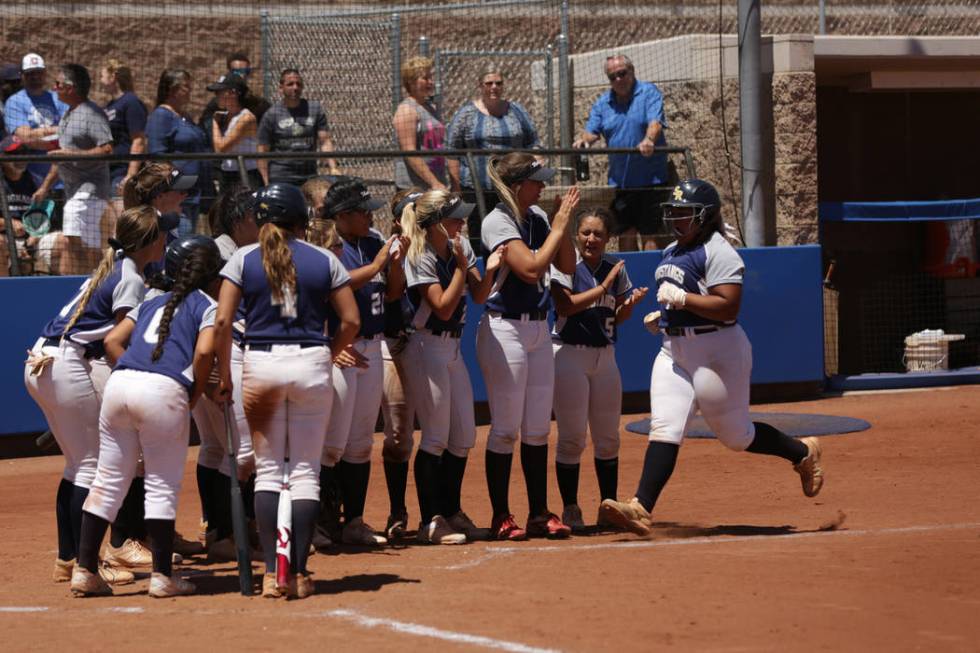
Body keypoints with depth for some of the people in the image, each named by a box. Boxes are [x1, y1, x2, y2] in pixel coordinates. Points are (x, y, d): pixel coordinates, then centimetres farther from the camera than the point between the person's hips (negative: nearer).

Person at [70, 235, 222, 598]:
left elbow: (113, 340, 18)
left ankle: (84, 571, 11)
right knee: (163, 487, 3)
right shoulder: (208, 306, 10)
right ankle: (162, 576, 4)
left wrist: (133, 375, 14)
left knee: (108, 481, 11)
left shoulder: (154, 303, 28)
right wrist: (195, 395, 3)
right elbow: (204, 351, -8)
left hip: (119, 382, 5)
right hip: (164, 391, -5)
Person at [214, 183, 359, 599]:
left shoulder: (243, 259, 3)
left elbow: (222, 321, -3)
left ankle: (271, 573, -1)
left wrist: (224, 376, 4)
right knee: (305, 471, 5)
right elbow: (351, 321, 2)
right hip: (311, 363, 0)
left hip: (261, 363, 0)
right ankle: (299, 573, 2)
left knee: (268, 469, 7)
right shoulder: (324, 261, 5)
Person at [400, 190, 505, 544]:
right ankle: (431, 521, -1)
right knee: (436, 438, -6)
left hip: (453, 348, 8)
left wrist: (489, 271, -13)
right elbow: (443, 308, -21)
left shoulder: (461, 247, 4)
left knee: (464, 437, 9)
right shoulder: (420, 258, -17)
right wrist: (461, 267, -22)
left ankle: (452, 513, 20)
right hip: (427, 348, -8)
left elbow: (478, 296, 5)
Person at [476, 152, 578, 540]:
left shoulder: (538, 217, 8)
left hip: (539, 329, 7)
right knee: (505, 429, -2)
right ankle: (501, 518, 5)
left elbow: (566, 267, 9)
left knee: (538, 430, 9)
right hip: (504, 330, -7)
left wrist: (564, 223, -3)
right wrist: (559, 226, -16)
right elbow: (530, 268, -24)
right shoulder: (498, 222, -14)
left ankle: (539, 513, 15)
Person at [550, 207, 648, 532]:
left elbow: (618, 317, 13)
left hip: (605, 355, 5)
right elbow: (565, 306, -20)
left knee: (608, 437, 8)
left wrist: (629, 304, -9)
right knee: (572, 436, -4)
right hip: (569, 354, -5)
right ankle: (570, 510, 4)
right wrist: (604, 287, -21)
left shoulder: (616, 267, 8)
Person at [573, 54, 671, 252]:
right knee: (625, 234, 9)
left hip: (650, 178, -5)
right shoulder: (603, 102, 13)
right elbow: (592, 130, 6)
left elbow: (656, 122, -16)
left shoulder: (649, 93, -2)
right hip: (619, 181, 5)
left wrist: (649, 140, -37)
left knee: (651, 234, -5)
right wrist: (584, 138, -18)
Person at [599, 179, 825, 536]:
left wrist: (680, 298, -24)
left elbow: (728, 308, -23)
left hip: (716, 351, -8)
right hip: (673, 350, 8)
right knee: (664, 429, -7)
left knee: (736, 435, 4)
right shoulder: (671, 252, 14)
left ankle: (802, 452, 28)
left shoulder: (718, 252, -14)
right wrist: (662, 314, 12)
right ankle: (641, 507, -17)